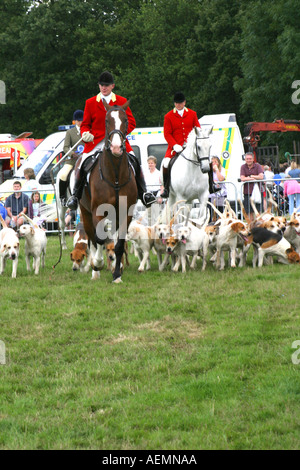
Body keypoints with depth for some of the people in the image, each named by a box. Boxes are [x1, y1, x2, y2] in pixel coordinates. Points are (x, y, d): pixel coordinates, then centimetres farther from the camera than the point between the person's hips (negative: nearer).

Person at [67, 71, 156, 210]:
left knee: (134, 162, -18)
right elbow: (85, 124, 13)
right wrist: (85, 133, -10)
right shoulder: (90, 103, 9)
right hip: (96, 141, 0)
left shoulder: (122, 102, 8)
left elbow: (131, 123, 5)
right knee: (82, 164, -20)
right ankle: (75, 195, -6)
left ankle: (143, 193, -5)